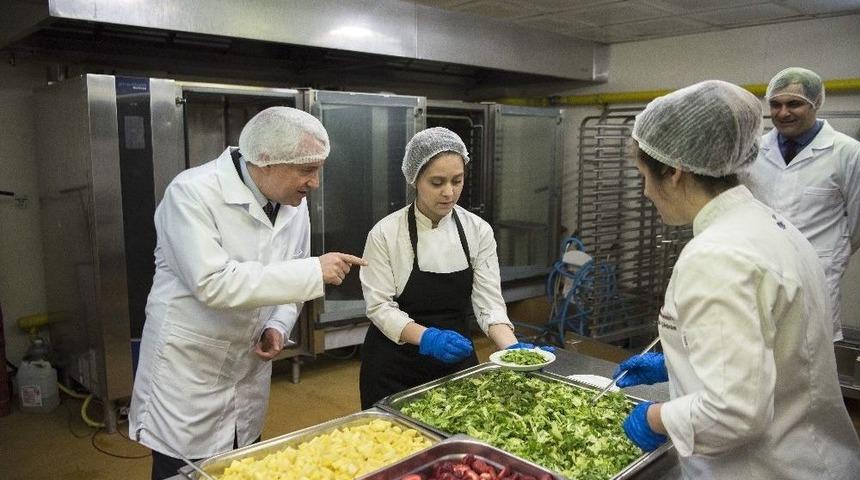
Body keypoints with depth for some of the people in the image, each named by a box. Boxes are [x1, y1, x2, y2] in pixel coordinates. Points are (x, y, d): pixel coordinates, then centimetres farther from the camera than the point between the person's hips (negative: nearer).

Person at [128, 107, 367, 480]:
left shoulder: (293, 203, -2)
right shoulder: (192, 193, -21)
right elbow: (213, 283, -31)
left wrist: (277, 327, -8)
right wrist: (314, 272, -30)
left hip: (250, 371, 6)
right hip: (187, 375, -5)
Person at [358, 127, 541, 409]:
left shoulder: (479, 231, -6)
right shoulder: (385, 234, -15)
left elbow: (489, 302, -8)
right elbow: (380, 307, -15)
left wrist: (512, 348, -25)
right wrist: (426, 337, -31)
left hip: (456, 360, 3)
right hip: (396, 363, -3)